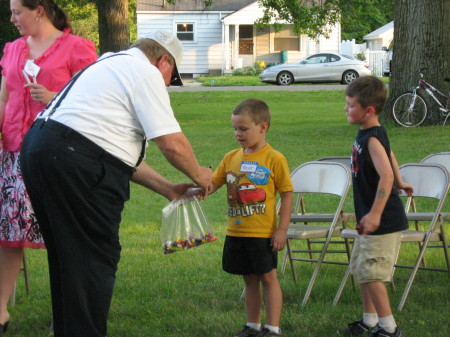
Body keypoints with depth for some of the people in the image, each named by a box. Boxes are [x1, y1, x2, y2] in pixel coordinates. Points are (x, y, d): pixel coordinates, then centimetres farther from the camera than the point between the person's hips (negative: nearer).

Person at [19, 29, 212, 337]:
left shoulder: (111, 66, 28)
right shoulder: (146, 73, -1)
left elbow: (122, 150, 28)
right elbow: (172, 144, -8)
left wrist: (167, 188, 28)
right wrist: (198, 175, 12)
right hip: (77, 162, -10)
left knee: (67, 259, 18)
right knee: (96, 259, -3)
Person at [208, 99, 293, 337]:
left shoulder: (274, 159, -9)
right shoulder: (231, 158, 6)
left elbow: (287, 194, -7)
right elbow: (213, 183, 6)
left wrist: (282, 229, -11)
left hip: (263, 233, -5)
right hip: (236, 233, 5)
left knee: (268, 277, 2)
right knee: (250, 279, 15)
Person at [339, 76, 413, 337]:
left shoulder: (373, 139, -22)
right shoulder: (367, 134, 8)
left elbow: (386, 175, -33)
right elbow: (390, 155, 28)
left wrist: (375, 213, -37)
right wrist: (399, 183, 41)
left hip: (383, 221, -10)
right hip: (372, 219, 10)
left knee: (370, 273, -8)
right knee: (361, 269, 17)